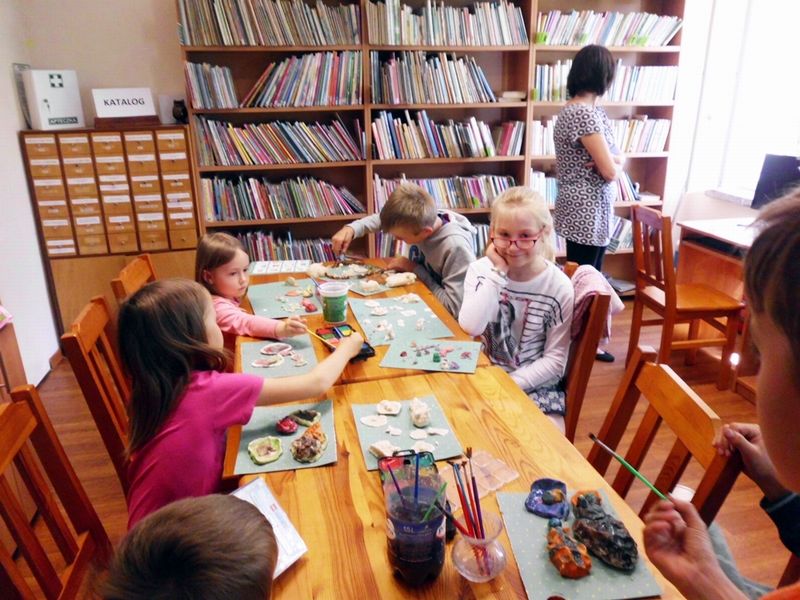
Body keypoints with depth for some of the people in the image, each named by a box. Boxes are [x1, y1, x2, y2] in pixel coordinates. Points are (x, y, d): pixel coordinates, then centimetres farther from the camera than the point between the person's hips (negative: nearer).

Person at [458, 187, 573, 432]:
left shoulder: (559, 287, -11)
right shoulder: (481, 270, -6)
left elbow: (555, 360, -8)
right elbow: (470, 327, -23)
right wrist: (498, 273, -24)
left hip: (536, 387, -1)